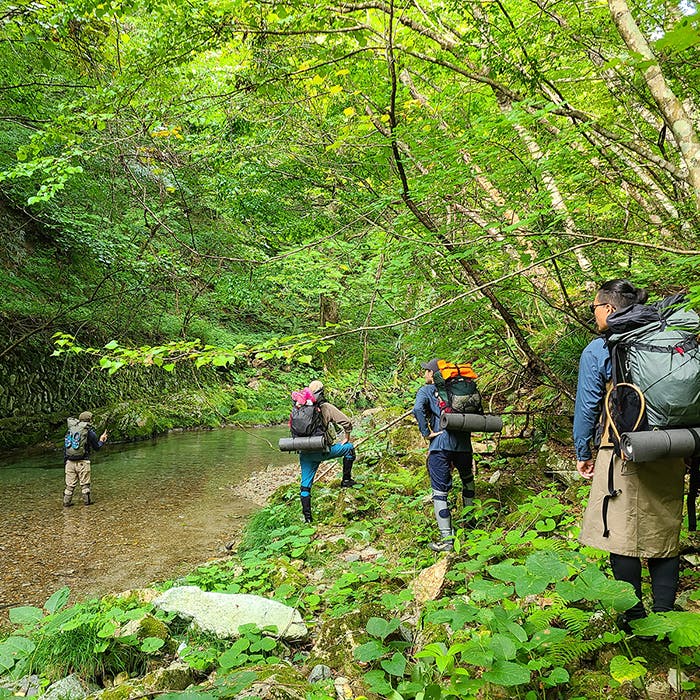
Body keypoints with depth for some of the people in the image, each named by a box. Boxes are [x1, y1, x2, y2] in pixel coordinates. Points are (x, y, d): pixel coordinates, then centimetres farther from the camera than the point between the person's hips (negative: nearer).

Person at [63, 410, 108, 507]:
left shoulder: (71, 429, 9)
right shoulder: (90, 431, -5)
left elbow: (65, 446, 12)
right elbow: (96, 447, 4)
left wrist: (65, 460, 19)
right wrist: (102, 440, 23)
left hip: (70, 461, 4)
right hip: (82, 462, -4)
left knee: (70, 484, 10)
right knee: (85, 483, 7)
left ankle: (66, 502, 12)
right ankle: (87, 501, 12)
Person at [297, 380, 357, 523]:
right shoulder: (326, 407, -3)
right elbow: (346, 422, -9)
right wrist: (346, 438, 6)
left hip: (304, 453, 4)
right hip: (321, 451, -4)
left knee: (305, 485, 14)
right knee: (349, 448, 17)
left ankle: (307, 516, 13)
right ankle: (346, 480, 19)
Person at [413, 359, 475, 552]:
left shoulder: (426, 390, 5)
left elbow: (418, 409, -16)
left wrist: (426, 433, -9)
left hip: (441, 444, -5)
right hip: (463, 443, 5)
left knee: (440, 492, 0)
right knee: (467, 479, 30)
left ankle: (447, 539, -1)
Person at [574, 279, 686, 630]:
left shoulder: (597, 351, -4)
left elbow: (586, 407, -2)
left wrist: (582, 453, 8)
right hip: (669, 456, 5)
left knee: (622, 534, 5)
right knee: (664, 532, 12)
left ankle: (633, 614, 13)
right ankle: (664, 613, 18)